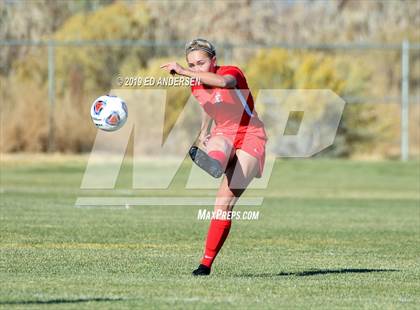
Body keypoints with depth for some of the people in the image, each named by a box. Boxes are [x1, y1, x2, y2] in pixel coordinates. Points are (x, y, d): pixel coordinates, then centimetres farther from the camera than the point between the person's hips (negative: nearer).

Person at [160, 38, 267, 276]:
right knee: (220, 144, -38)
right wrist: (203, 133, 12)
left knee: (224, 204, -16)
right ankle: (212, 164, -74)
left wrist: (183, 72, -47)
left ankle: (207, 262, -13)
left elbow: (223, 82, -45)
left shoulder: (233, 72, -18)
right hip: (223, 135, 5)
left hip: (250, 138, -5)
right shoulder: (196, 86, 2)